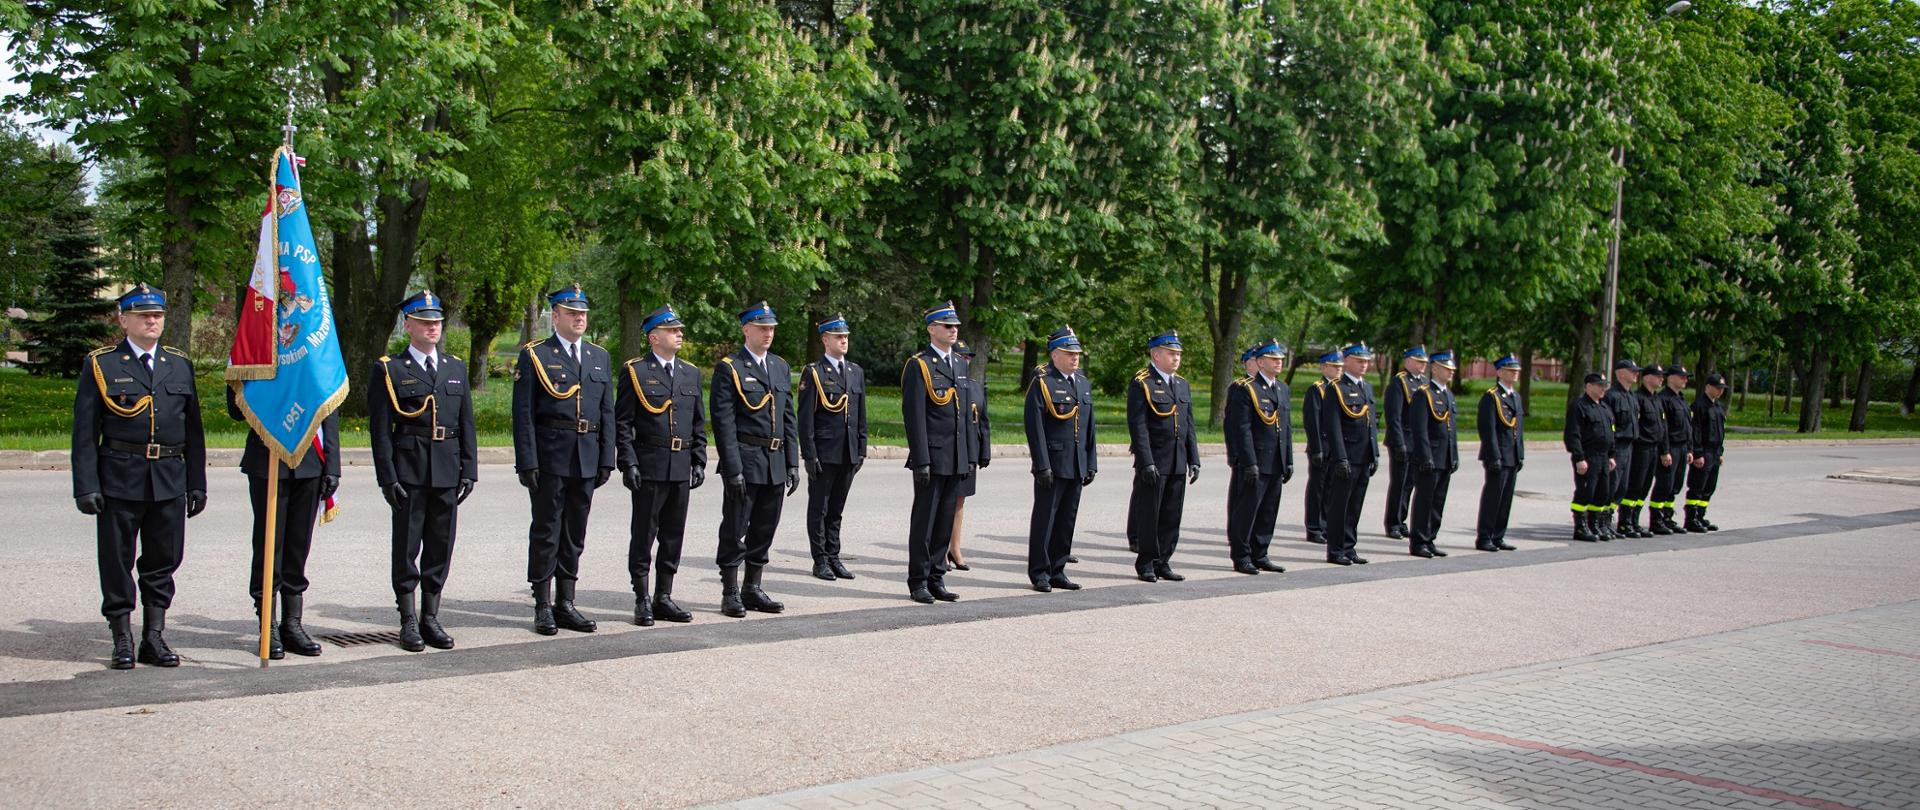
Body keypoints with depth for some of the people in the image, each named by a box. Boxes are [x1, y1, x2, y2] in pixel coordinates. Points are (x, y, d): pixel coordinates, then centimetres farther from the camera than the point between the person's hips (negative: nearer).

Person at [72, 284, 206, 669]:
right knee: (117, 561, 3)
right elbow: (85, 431, -2)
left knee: (163, 560, 7)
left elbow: (193, 429, 14)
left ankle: (155, 637, 17)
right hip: (119, 481, -3)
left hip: (170, 482, 3)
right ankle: (123, 641, 12)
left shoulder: (180, 365, 13)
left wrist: (197, 483, 9)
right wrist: (86, 486, -9)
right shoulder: (100, 365, 2)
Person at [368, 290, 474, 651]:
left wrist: (468, 470, 5)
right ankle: (409, 621, 9)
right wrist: (388, 478, -10)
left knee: (441, 547, 8)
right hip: (409, 472, -4)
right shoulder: (389, 370, 0)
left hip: (448, 472, 4)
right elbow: (380, 429, -3)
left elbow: (467, 424, 13)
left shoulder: (456, 368, 13)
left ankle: (431, 618, 17)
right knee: (407, 547, 2)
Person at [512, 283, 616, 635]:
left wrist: (606, 459, 7)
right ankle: (543, 607, 8)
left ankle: (565, 604, 18)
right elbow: (523, 414, -6)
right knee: (546, 532, 1)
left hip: (586, 460, 5)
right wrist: (527, 462, -12)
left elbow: (607, 412, 14)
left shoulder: (600, 358, 14)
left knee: (575, 534, 10)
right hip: (549, 458, -5)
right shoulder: (534, 356, -2)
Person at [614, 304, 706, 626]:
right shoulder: (634, 371, -3)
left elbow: (699, 422, 16)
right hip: (649, 466, -5)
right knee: (643, 536, 1)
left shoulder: (691, 373, 13)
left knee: (673, 536, 9)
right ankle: (642, 601, 8)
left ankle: (663, 598, 18)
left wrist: (699, 462, 8)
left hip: (682, 468, 5)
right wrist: (628, 464, -12)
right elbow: (622, 423, -5)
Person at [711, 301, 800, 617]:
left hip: (775, 463, 6)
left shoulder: (781, 367, 15)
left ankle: (753, 589, 22)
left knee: (765, 529, 12)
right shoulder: (729, 368, -6)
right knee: (734, 531, 0)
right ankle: (730, 593, 8)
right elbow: (723, 423, -11)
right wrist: (733, 469, -16)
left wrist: (793, 463, 10)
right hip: (745, 462, -6)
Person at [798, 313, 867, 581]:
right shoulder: (813, 372, -5)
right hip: (823, 453, -5)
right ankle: (820, 560, 10)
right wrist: (809, 454, -13)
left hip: (849, 454, 5)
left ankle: (833, 557, 19)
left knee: (836, 508, 12)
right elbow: (806, 417, -8)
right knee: (819, 508, 4)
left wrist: (862, 449, 10)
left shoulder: (856, 371, 12)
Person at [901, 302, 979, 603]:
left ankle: (936, 579, 17)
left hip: (956, 461, 7)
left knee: (945, 522, 10)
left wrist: (971, 457, 13)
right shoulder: (918, 365, -7)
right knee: (924, 522, 0)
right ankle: (918, 583, 8)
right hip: (931, 459, -6)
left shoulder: (962, 366, 15)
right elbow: (914, 417, -12)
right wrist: (920, 461, -17)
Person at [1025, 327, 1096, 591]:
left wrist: (1091, 464, 13)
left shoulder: (1083, 383, 15)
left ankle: (1057, 572, 18)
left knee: (1067, 520, 10)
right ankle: (1039, 574, 8)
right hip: (1052, 465, -7)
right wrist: (1042, 466, -17)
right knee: (1045, 519, 0)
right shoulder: (1042, 382, -7)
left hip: (1077, 467, 7)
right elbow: (1035, 427, -12)